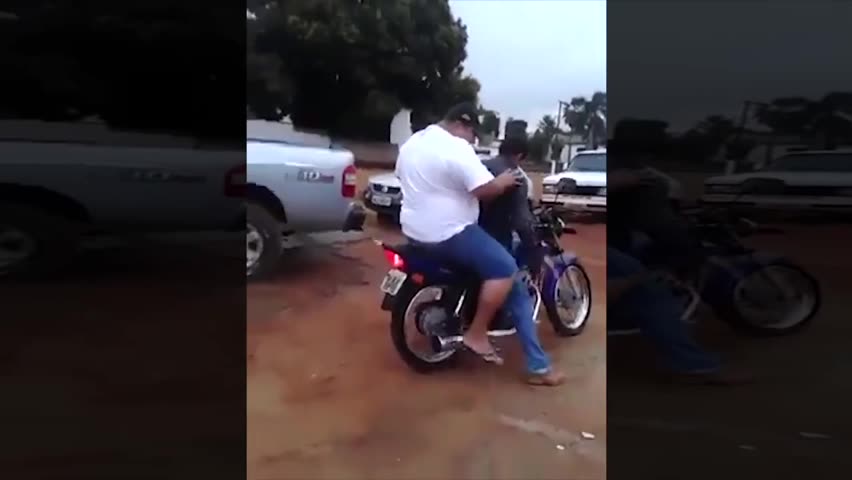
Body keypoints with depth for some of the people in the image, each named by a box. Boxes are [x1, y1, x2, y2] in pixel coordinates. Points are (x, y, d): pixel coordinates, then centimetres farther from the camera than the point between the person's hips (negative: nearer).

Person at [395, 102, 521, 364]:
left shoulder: (412, 141, 11)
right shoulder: (457, 148, -18)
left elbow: (402, 176, 26)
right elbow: (484, 190, -25)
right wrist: (504, 182, -5)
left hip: (415, 229, 10)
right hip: (448, 233, -10)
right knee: (504, 268, -9)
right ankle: (476, 334, -5)